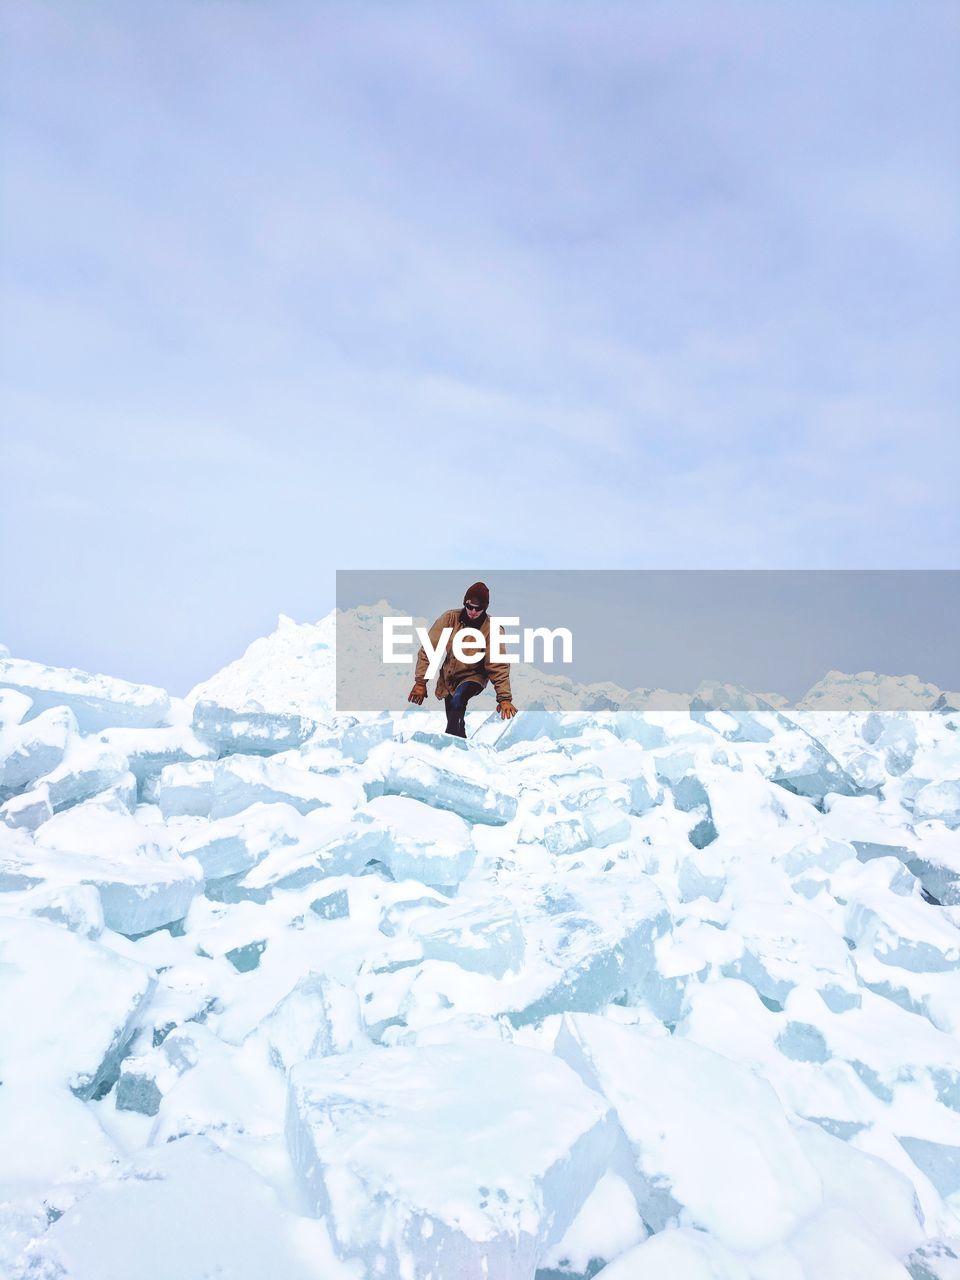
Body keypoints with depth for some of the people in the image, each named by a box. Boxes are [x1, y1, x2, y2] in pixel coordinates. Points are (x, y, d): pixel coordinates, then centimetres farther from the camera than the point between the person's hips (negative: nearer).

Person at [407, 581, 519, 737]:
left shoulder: (492, 629, -18)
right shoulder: (449, 618, -14)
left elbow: (499, 665, -18)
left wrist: (504, 697, -25)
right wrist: (420, 682, -17)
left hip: (474, 677, -3)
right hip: (448, 678, 3)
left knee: (457, 700, -33)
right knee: (453, 722, 11)